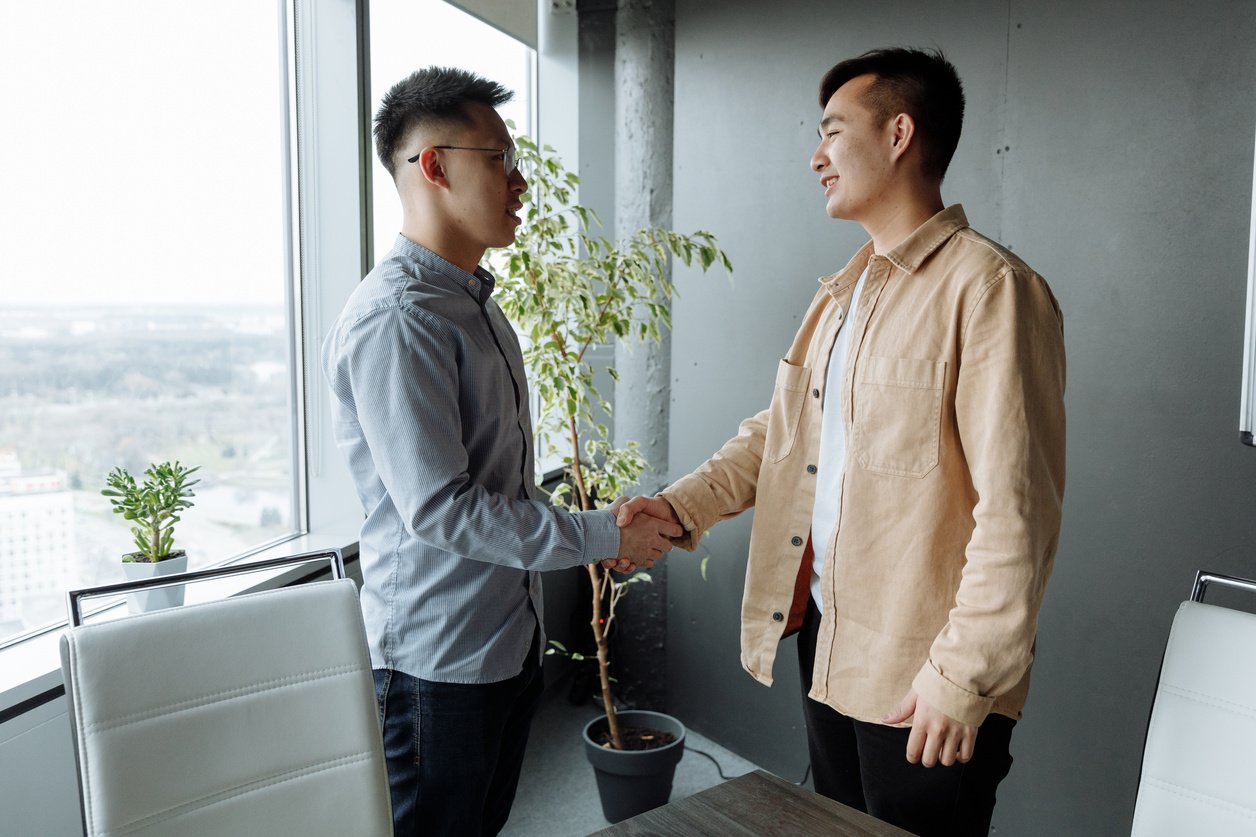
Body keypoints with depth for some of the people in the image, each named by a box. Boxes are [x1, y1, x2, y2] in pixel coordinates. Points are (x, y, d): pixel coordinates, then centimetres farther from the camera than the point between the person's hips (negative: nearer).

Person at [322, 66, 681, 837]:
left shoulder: (476, 304, 11)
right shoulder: (396, 317, -21)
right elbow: (439, 508, -25)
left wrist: (591, 534, 11)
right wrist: (601, 537, -19)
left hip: (511, 641, 9)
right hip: (439, 658, -9)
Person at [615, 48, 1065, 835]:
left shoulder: (991, 288, -16)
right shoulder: (844, 291, 12)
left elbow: (1017, 511, -20)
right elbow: (778, 430, 13)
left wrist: (965, 676, -19)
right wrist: (682, 505, 1)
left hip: (920, 673, -8)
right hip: (825, 633, 8)